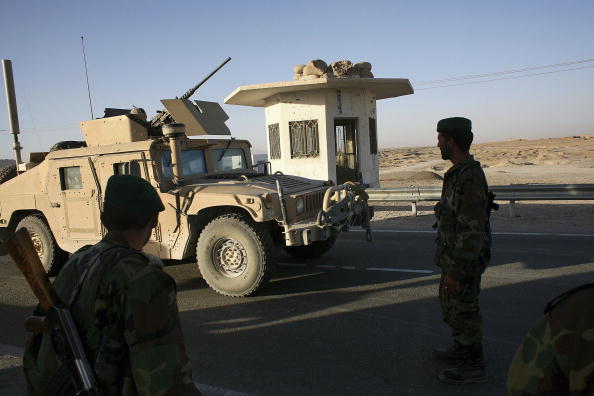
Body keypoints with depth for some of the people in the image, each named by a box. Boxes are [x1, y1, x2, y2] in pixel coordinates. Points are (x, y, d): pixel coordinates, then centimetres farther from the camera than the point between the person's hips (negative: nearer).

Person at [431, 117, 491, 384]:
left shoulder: (470, 177, -25)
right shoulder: (459, 173, 8)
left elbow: (472, 229, -27)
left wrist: (456, 270, -24)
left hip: (464, 260, -10)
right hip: (452, 255, 10)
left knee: (462, 310, 4)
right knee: (449, 303, 23)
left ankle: (473, 367, 22)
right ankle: (462, 349, 41)